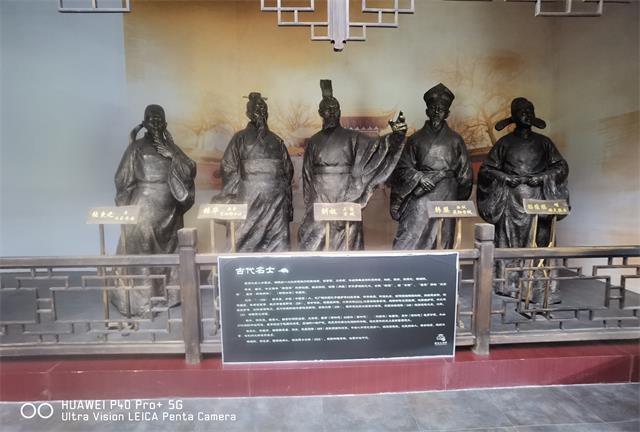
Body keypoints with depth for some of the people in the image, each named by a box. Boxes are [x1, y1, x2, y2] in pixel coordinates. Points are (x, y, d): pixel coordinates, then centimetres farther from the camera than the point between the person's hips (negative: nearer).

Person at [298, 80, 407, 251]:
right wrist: (308, 204, 9)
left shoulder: (352, 137, 4)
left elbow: (375, 146, -9)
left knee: (346, 243, 4)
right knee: (310, 242, 1)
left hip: (346, 198, -1)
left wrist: (395, 135, -28)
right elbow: (307, 175, 11)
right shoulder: (314, 141, 10)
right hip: (320, 199, 2)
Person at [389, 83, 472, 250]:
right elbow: (403, 167, 3)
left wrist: (460, 199, 11)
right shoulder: (416, 139, 6)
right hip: (420, 196, -1)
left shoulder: (455, 140, 9)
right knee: (410, 239, -6)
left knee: (443, 241, 4)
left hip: (447, 197, 1)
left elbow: (464, 173, 12)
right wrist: (419, 178, -12)